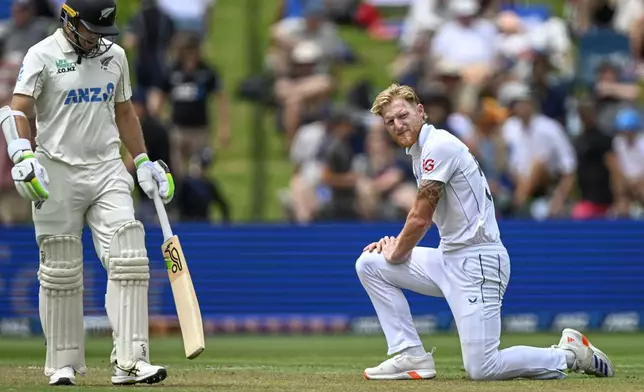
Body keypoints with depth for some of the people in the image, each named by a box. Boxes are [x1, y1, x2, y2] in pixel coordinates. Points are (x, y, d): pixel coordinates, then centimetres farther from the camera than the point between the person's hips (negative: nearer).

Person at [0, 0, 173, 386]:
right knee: (61, 273, 1)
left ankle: (130, 361, -12)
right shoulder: (42, 56, -5)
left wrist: (144, 162, 17)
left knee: (128, 263, -10)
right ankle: (64, 364, 13)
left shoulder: (114, 55, 10)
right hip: (57, 173, -4)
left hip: (108, 170, 4)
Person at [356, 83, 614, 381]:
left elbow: (420, 219, -15)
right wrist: (395, 244, 8)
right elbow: (423, 220, 23)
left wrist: (395, 255, 0)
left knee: (481, 370, -15)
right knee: (369, 264, 6)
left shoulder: (439, 145, -14)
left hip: (477, 261, -10)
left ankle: (571, 354, 4)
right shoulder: (420, 151, 15)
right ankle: (411, 356, 5)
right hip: (448, 257, 10)